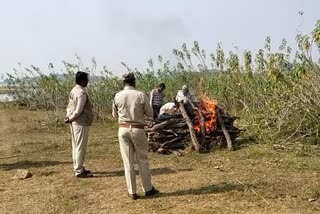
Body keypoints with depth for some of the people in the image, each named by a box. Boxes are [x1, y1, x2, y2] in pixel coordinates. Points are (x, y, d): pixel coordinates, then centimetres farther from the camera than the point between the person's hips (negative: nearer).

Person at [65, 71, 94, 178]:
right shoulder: (81, 93, -19)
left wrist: (68, 117, 1)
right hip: (81, 123, -10)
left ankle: (78, 168, 26)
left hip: (74, 123, 10)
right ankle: (79, 171, 4)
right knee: (81, 147, -3)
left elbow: (70, 106, 13)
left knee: (76, 146, 15)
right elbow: (78, 111, -19)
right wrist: (70, 119, -7)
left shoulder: (74, 90, 11)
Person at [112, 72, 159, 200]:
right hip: (138, 130, -1)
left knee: (128, 162, 8)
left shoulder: (117, 96, -2)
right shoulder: (141, 95, -7)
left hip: (123, 129, 1)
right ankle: (148, 189, 22)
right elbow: (150, 114, 0)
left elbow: (115, 115, 11)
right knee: (142, 161, 12)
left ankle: (132, 192, 12)